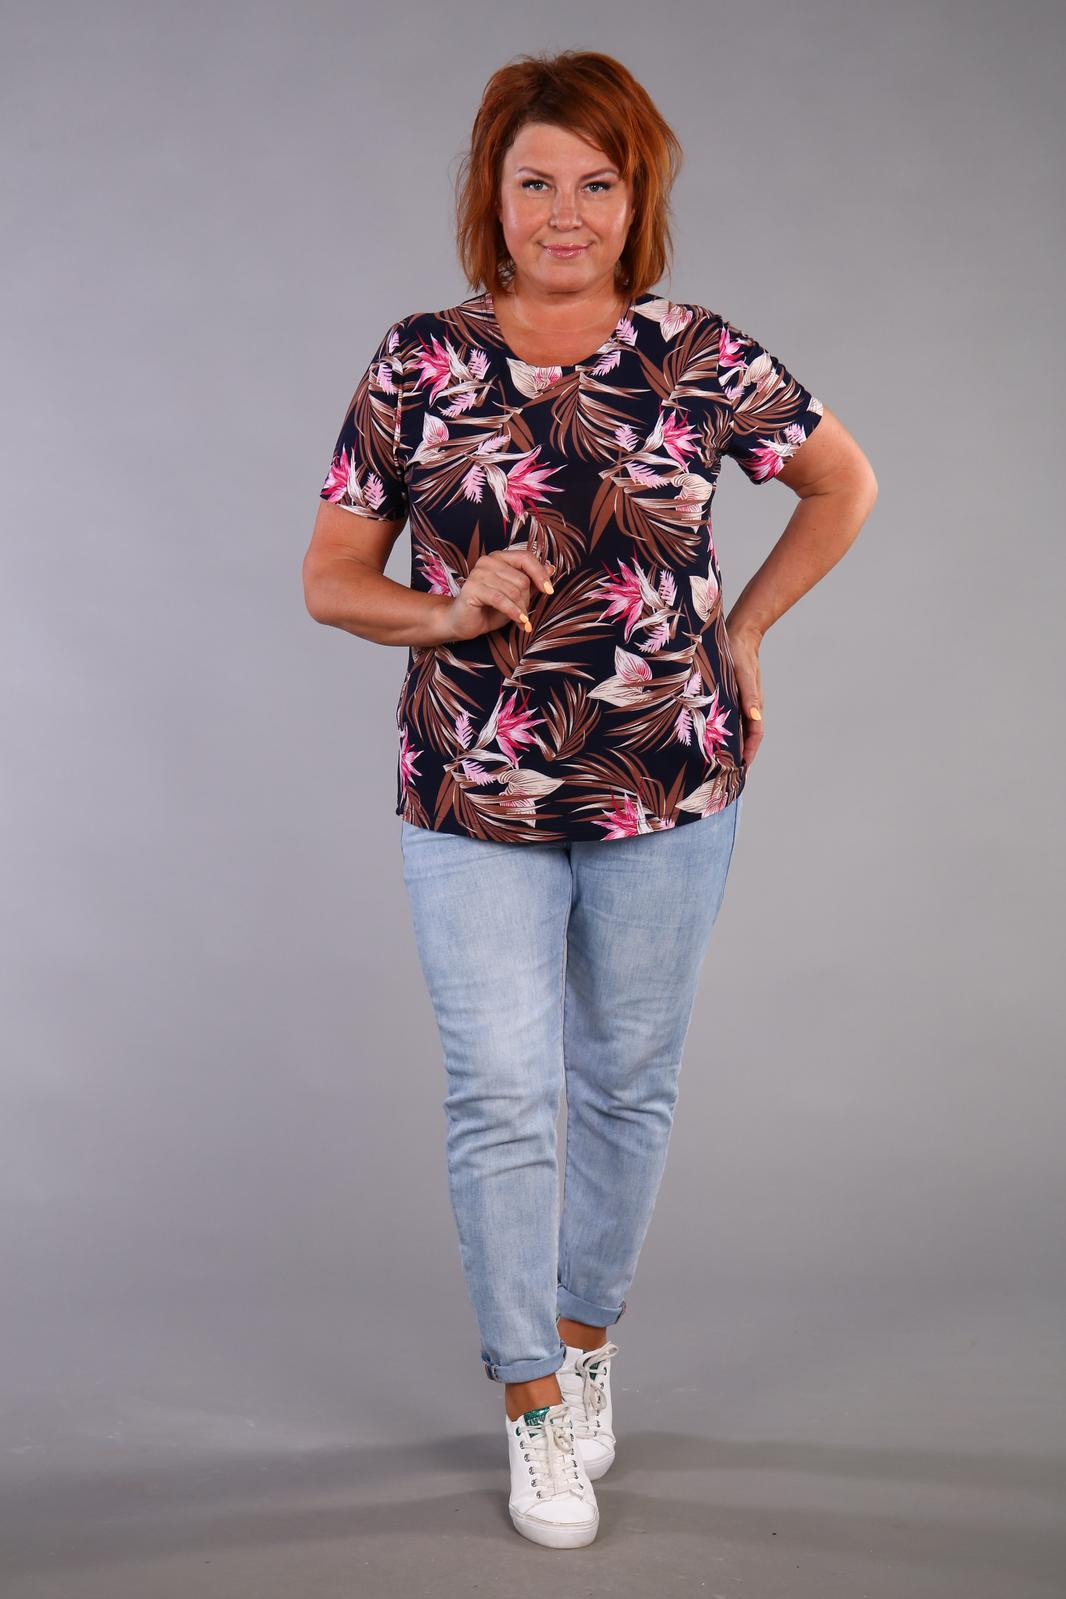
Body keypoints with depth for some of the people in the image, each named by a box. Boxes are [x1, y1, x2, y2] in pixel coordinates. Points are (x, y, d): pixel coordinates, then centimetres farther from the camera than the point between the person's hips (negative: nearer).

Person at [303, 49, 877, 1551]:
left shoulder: (700, 359, -2)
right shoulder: (417, 366, -1)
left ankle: (585, 1336, 36)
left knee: (629, 1081, 13)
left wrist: (743, 631, 8)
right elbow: (330, 576, 2)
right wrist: (446, 612, -16)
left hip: (668, 797, 1)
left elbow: (844, 484, 13)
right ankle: (532, 1402, 15)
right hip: (475, 805, -1)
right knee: (503, 1097, -2)